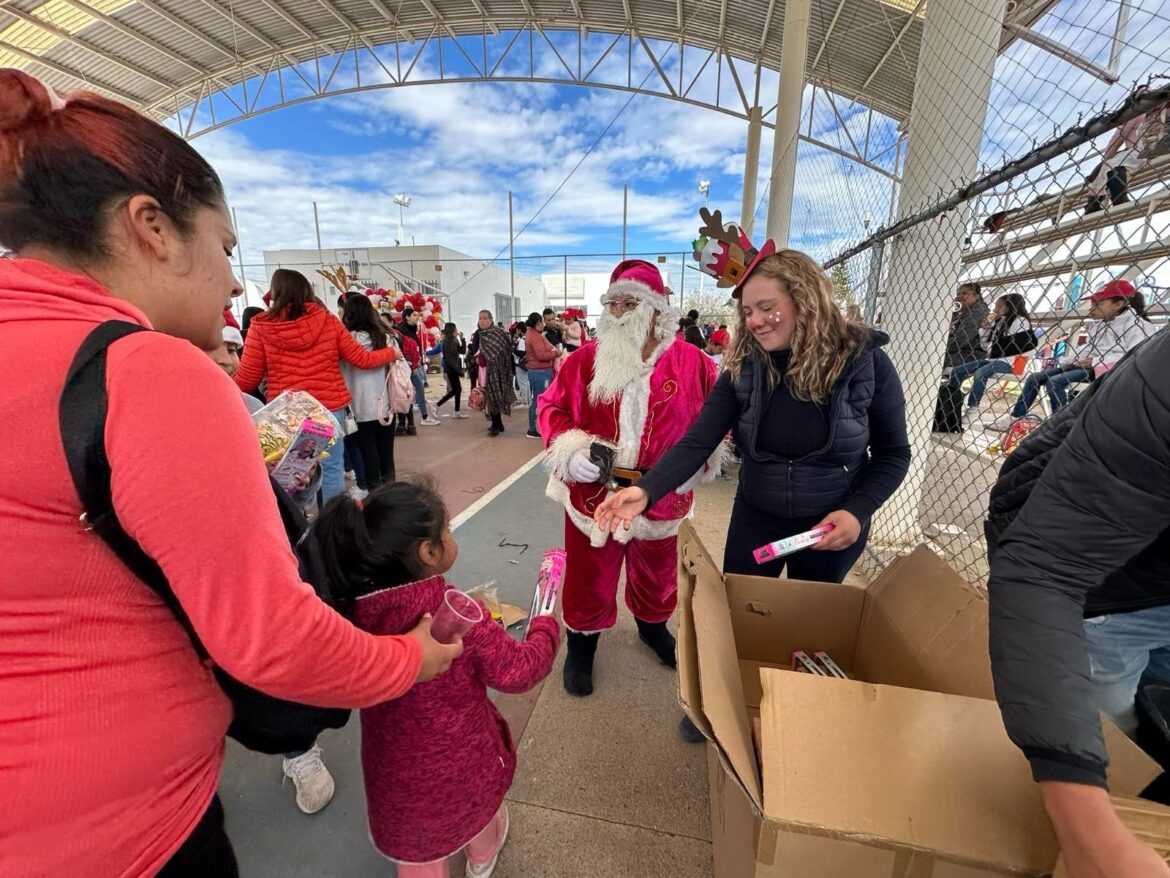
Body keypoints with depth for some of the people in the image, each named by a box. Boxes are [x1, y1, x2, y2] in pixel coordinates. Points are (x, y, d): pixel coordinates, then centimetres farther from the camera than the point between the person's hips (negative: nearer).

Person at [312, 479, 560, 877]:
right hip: (464, 766, 0)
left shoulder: (353, 612, -21)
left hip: (398, 778, 1)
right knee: (479, 804, 34)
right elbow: (519, 671, -20)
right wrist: (546, 625, -4)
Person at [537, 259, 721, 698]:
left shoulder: (690, 361, -6)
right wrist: (570, 450, -16)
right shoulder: (586, 359, -4)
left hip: (661, 497, 1)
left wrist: (695, 458, -11)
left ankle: (653, 626, 56)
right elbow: (551, 406, 1)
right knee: (588, 576, 15)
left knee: (657, 572, 24)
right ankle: (581, 643, 42)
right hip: (593, 492, 0)